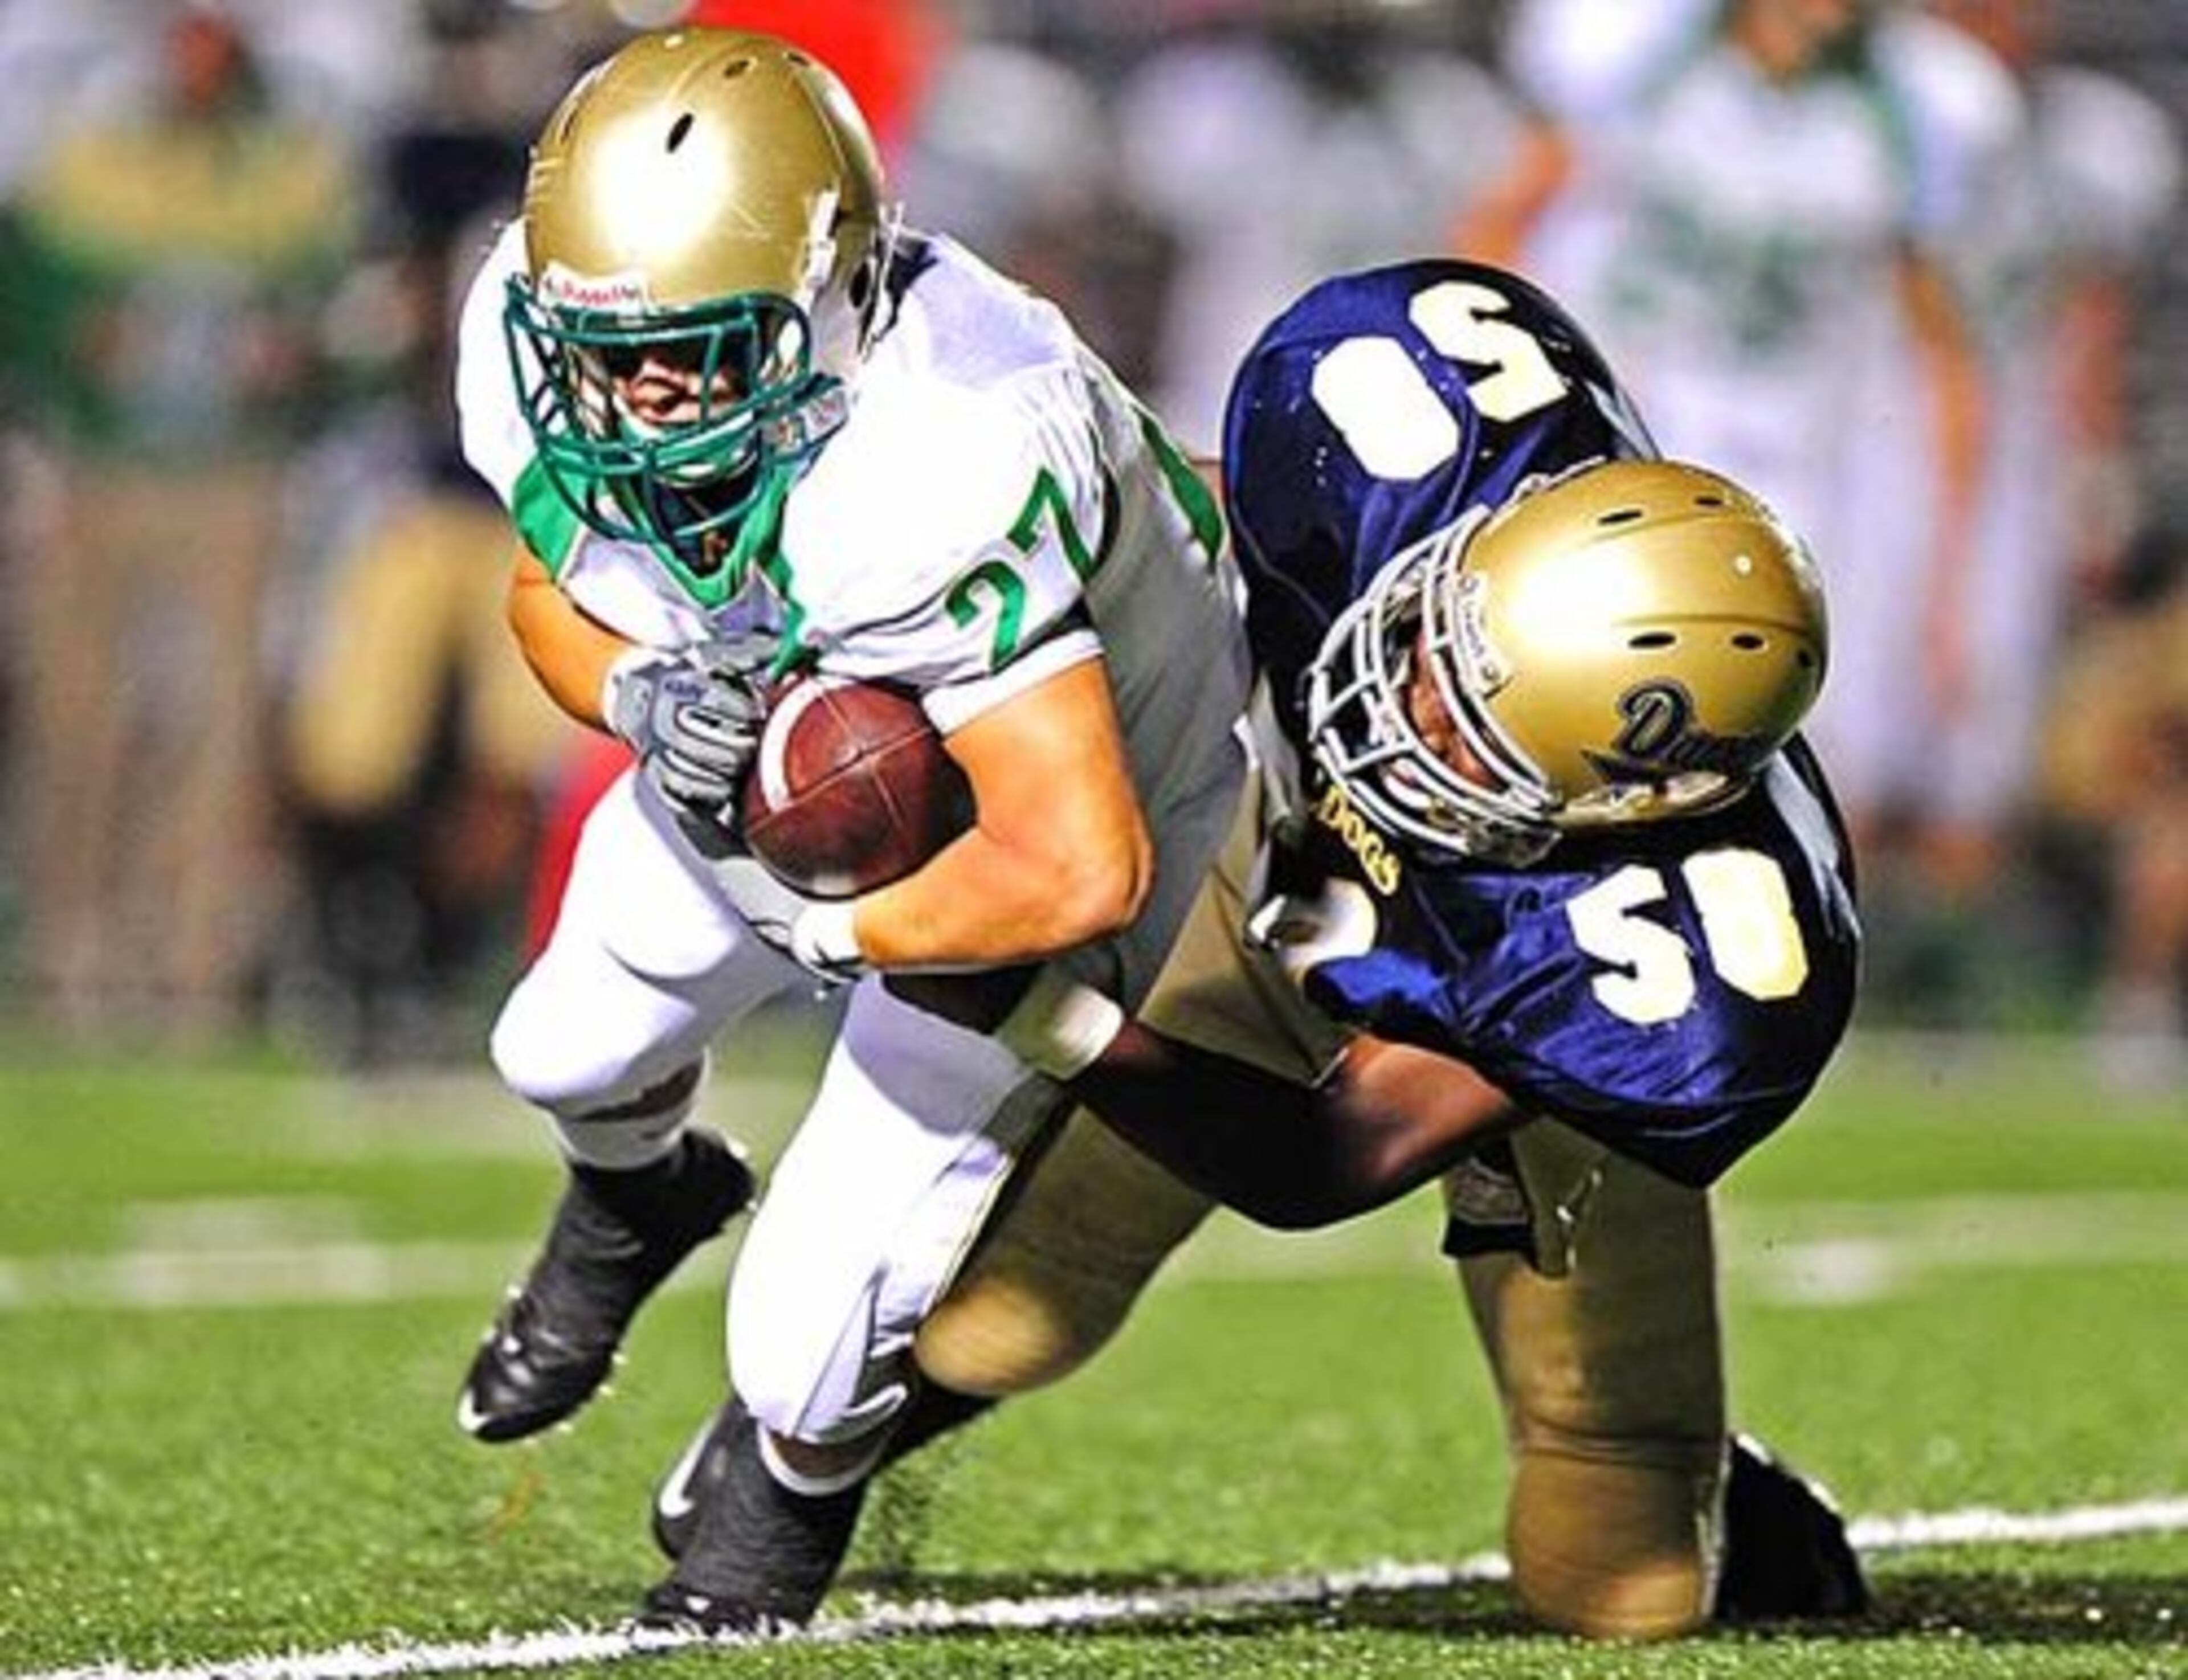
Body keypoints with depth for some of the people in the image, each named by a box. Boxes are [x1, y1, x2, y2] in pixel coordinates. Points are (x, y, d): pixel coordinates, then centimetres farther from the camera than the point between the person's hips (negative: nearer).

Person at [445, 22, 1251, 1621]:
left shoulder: (941, 468, -49)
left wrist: (829, 933, -33)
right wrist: (641, 695, -29)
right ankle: (639, 1201, 67)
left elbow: (1079, 871, -49)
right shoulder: (537, 335, -27)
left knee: (807, 1353, -6)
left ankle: (789, 1495, 34)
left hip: (1045, 810, -6)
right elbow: (550, 591, -5)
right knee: (570, 1054, 28)